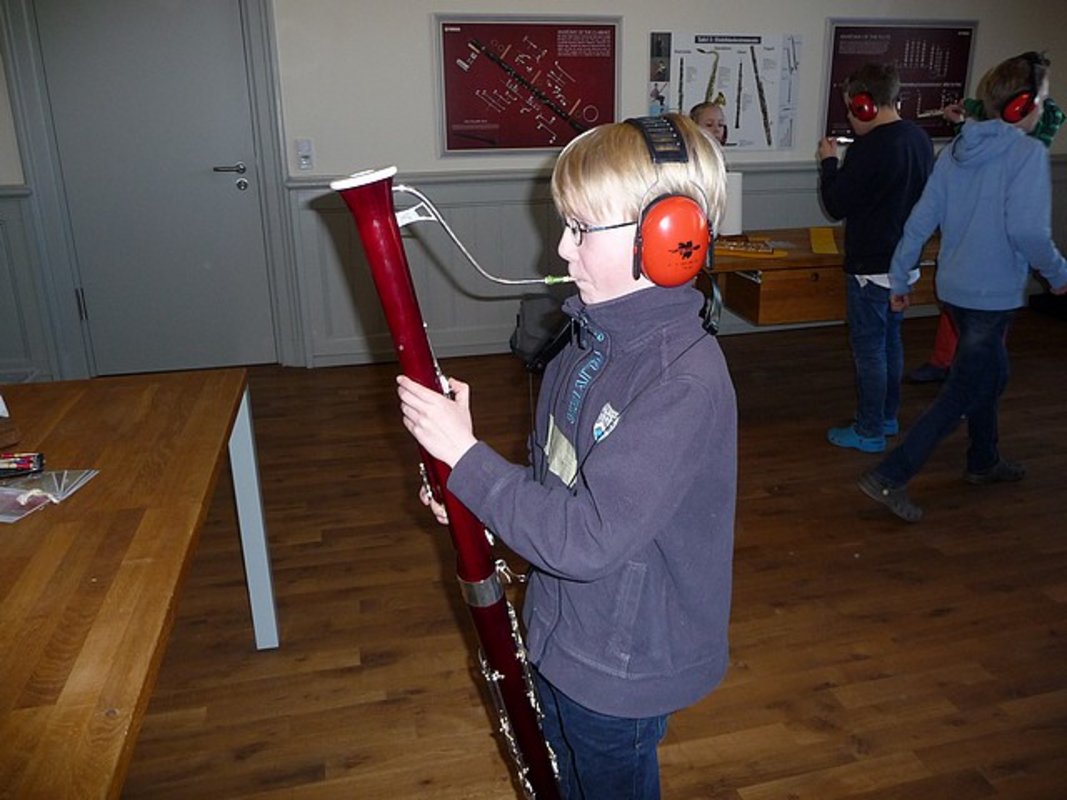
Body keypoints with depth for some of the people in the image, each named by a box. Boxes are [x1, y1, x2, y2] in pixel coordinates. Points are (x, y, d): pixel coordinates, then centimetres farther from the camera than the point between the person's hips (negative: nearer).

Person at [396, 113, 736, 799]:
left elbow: (587, 540, -34)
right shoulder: (595, 338, -2)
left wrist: (466, 457, -27)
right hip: (563, 636, 8)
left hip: (621, 671, -7)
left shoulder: (686, 381, -32)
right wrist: (472, 492, -7)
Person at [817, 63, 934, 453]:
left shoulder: (868, 150, -22)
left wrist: (828, 161, 0)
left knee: (869, 349, 2)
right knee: (890, 341, 20)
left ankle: (869, 432, 12)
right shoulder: (920, 139, 5)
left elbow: (836, 205, -15)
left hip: (871, 267, -9)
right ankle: (888, 417, 33)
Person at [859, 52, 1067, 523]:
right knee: (963, 393, 0)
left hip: (954, 287, 8)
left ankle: (983, 461, 42)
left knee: (991, 374, 26)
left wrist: (899, 277, 10)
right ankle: (889, 478, -4)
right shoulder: (1027, 152, -16)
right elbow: (1026, 230, -24)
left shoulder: (956, 149, 5)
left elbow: (922, 219, 4)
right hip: (993, 294, -8)